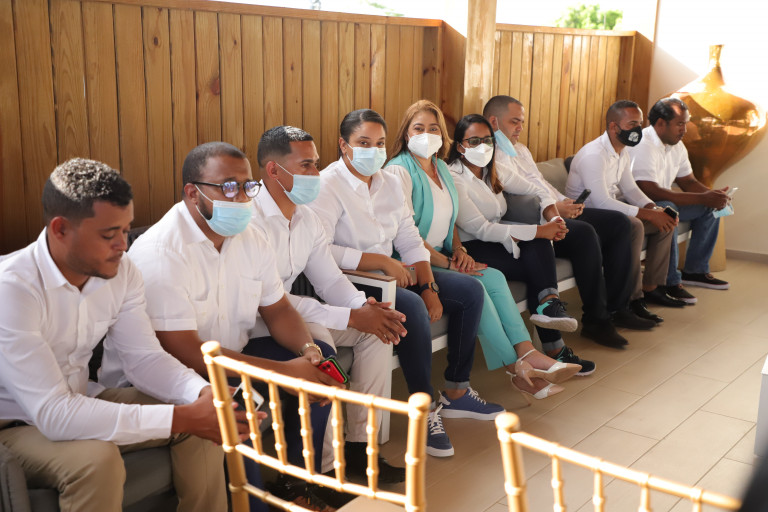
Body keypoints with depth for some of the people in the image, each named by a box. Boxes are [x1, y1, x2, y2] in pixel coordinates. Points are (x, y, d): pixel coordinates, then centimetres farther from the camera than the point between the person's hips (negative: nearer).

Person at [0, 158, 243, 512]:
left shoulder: (121, 272, -8)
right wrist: (181, 418, -37)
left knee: (202, 422, -5)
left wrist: (203, 393, -24)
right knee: (97, 459, -34)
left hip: (78, 403, 7)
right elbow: (53, 415, -34)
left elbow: (144, 358, -2)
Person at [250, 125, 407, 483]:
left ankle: (358, 446, 1)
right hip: (251, 324, -9)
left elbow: (329, 280, 7)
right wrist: (351, 317, -27)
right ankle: (320, 469, -20)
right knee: (318, 340, -34)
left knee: (377, 326, -4)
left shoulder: (306, 218, 6)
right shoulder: (250, 219, -22)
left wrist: (364, 306, -16)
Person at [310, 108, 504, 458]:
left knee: (470, 290, 2)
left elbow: (411, 241, 10)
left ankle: (456, 393, 10)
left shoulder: (390, 183, 10)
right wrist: (382, 262, -23)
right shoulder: (329, 185, -14)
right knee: (411, 307, -35)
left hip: (391, 273, 9)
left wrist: (430, 288, -5)